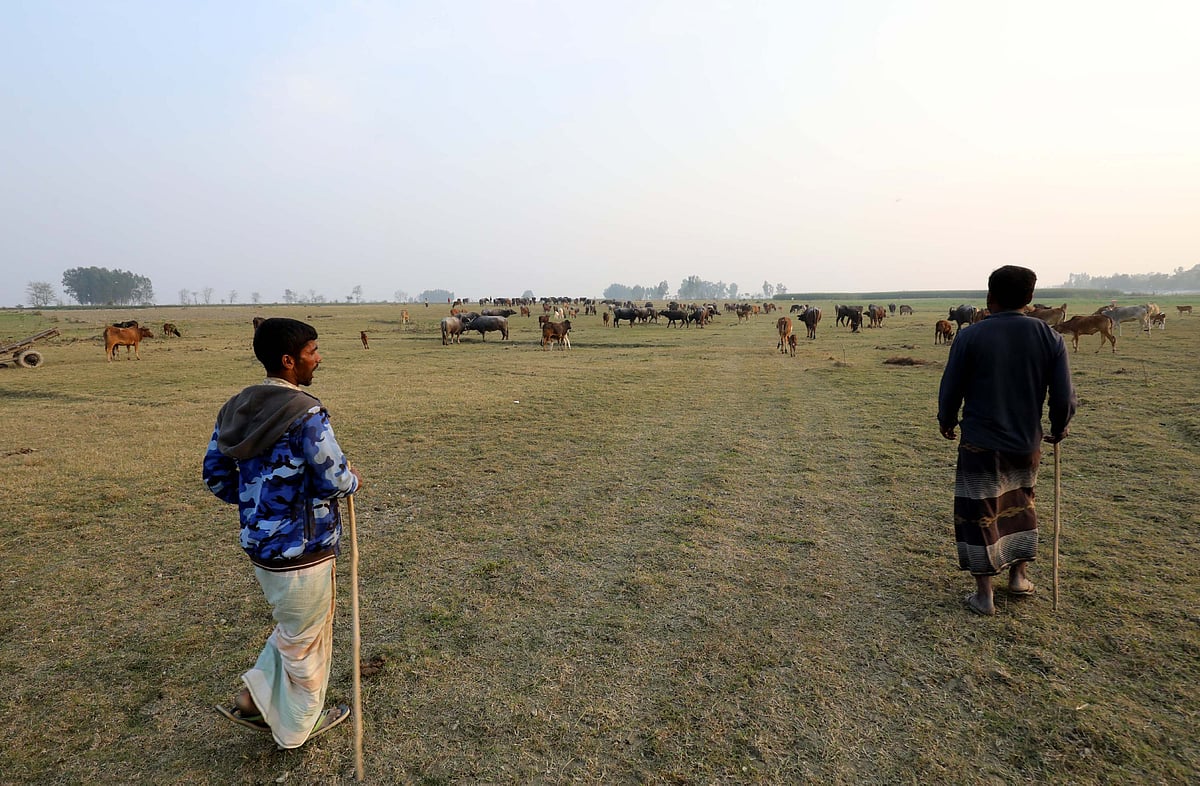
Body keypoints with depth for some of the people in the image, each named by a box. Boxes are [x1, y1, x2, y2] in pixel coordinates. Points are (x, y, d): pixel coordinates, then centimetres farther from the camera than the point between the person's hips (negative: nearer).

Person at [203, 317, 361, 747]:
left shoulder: (234, 408, 2)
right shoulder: (306, 413, -24)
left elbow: (215, 476, 8)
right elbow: (333, 479, -24)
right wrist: (353, 480, -2)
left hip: (260, 545, 7)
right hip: (303, 551, -7)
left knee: (292, 628, 30)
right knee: (306, 641, 15)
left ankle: (254, 699, 30)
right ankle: (298, 727, 34)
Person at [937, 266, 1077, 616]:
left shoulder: (970, 336, -12)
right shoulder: (1049, 337, -4)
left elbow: (950, 390, -7)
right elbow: (1064, 396, -2)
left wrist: (946, 423, 12)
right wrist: (1058, 429, 18)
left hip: (980, 443, -3)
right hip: (1027, 443, 4)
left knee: (979, 515, 7)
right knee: (1020, 506, 26)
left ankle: (984, 595, 14)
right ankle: (1019, 576, 35)